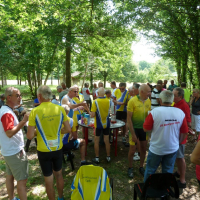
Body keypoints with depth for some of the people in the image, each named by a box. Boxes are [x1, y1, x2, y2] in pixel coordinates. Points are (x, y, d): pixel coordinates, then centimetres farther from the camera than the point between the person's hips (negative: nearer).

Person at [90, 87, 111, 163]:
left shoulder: (95, 102, -18)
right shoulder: (108, 101, -6)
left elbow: (92, 115, -20)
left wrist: (93, 113, 1)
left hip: (98, 124, -3)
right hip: (106, 124, 3)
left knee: (96, 141, 11)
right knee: (107, 141, 14)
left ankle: (97, 158, 20)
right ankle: (108, 157, 25)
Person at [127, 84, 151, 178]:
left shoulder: (148, 101, -3)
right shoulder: (132, 101, -18)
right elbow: (129, 118, -16)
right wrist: (133, 134, -16)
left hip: (144, 128, 5)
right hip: (135, 128, -4)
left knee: (143, 149, 16)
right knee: (132, 150, 5)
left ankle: (141, 167, 37)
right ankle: (130, 168, 29)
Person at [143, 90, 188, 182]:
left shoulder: (154, 112, -21)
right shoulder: (180, 112, -10)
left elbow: (146, 129, -13)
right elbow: (184, 133, 0)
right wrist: (178, 143, 16)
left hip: (156, 149, -2)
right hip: (173, 149, 3)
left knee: (150, 170, 17)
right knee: (168, 171, 20)